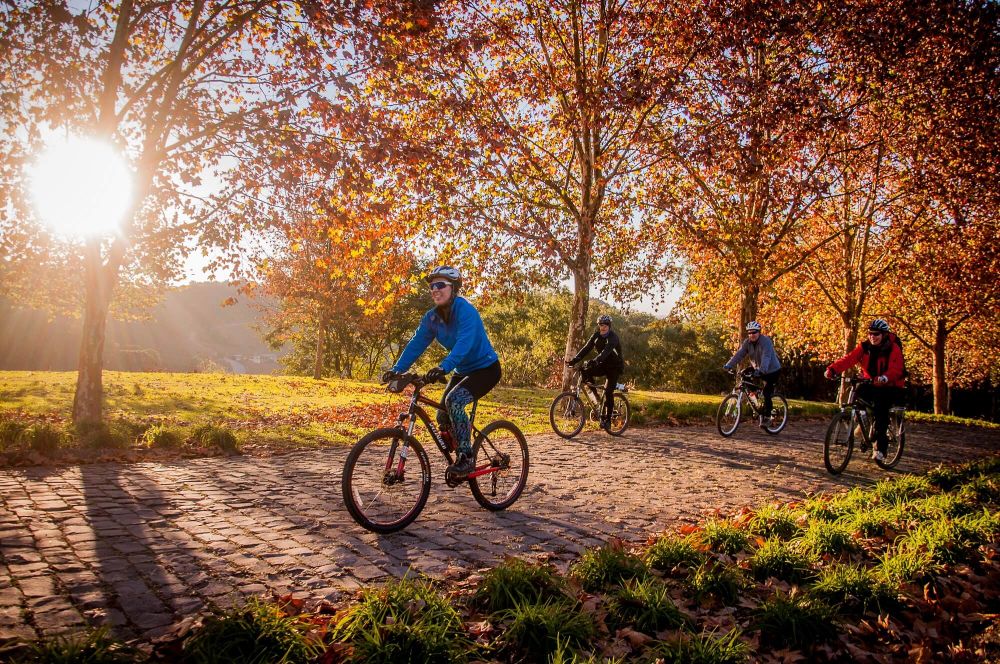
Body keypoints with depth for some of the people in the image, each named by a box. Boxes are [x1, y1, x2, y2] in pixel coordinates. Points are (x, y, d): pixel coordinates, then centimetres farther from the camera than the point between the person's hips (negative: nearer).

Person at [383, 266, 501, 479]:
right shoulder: (431, 317, -2)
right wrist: (397, 369, -20)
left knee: (453, 400, -29)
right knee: (443, 417, 1)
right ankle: (459, 468, 22)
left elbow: (464, 342, -38)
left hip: (486, 369, -8)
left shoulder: (465, 310, -24)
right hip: (463, 371, 8)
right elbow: (416, 344, -7)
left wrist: (443, 367, -52)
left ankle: (467, 457, -17)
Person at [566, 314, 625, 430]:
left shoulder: (612, 337, -21)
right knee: (585, 370, -21)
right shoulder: (596, 336, -2)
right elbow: (587, 348, -11)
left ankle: (607, 420, -7)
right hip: (604, 365, 6)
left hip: (615, 367, -6)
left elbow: (606, 351, -38)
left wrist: (594, 361, -54)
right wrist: (574, 359, -26)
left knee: (608, 392, -16)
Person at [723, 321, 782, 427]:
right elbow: (739, 354, -15)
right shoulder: (747, 342, -5)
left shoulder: (766, 341, -24)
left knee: (767, 393, -14)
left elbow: (766, 357, -38)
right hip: (757, 370, 7)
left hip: (772, 371, -7)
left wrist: (761, 370, -53)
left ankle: (767, 417, -3)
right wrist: (729, 365, -29)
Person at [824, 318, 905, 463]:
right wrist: (832, 369, -36)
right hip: (871, 384, 4)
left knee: (880, 408, -24)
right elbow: (849, 358, -19)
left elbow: (895, 370, -30)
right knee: (860, 390, -26)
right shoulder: (865, 347, -5)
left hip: (890, 387, -4)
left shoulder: (893, 349, -15)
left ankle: (880, 448, -17)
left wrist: (884, 378, -52)